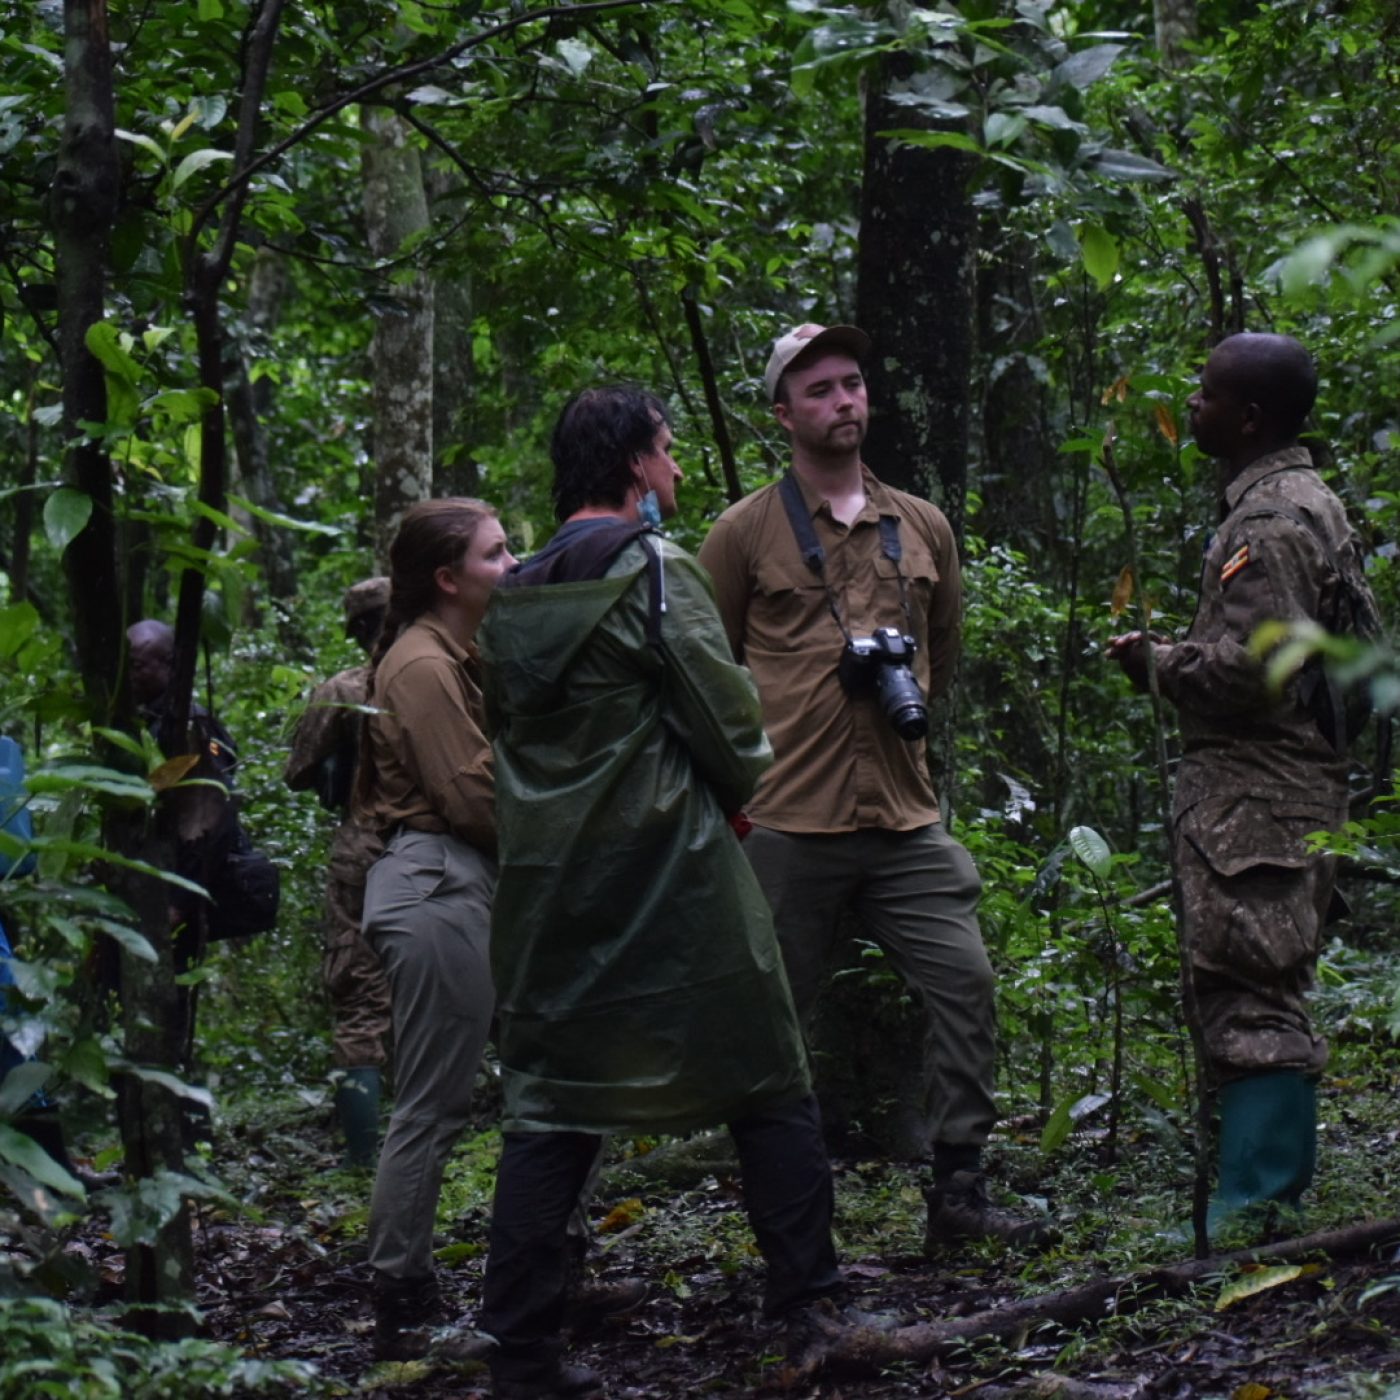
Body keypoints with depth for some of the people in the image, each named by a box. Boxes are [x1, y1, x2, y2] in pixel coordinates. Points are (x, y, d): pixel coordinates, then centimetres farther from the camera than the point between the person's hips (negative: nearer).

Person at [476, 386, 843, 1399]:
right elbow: (726, 716, -11)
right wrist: (739, 789, 8)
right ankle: (808, 1305, 9)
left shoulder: (515, 598, 11)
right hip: (672, 877, -6)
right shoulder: (653, 569, -9)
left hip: (550, 886, 6)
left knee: (548, 1112, 6)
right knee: (769, 1090, 7)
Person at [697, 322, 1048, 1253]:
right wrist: (771, 736, 4)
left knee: (965, 980, -6)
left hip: (905, 818, 4)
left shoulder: (922, 527, 13)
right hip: (789, 824, -3)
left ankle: (960, 1195, 1)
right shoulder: (747, 532, 1)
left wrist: (907, 687, 15)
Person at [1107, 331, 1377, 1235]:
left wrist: (1157, 662, -8)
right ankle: (1278, 1195, 19)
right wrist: (1175, 659, 17)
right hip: (1295, 788, 11)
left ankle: (1255, 1211, -10)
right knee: (1264, 1001, 14)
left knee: (1250, 1002, -10)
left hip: (1255, 803, -11)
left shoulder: (1269, 524, -16)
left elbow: (1250, 668, -23)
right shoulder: (1306, 502, 17)